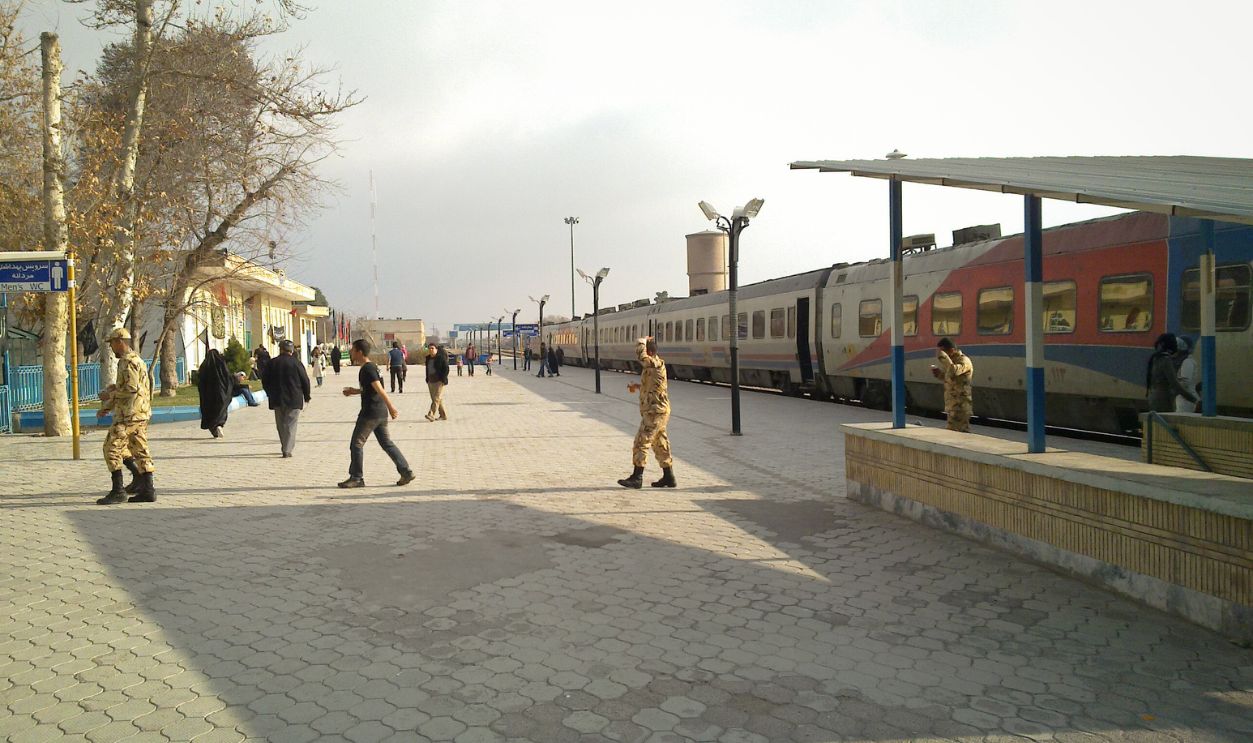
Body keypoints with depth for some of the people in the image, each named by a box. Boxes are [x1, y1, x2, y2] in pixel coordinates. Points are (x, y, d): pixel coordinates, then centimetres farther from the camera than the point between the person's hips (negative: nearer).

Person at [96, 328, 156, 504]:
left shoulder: (128, 361, -13)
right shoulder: (136, 360, 20)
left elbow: (131, 388, -23)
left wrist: (110, 394, -10)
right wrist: (106, 407, 21)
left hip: (129, 415, -10)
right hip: (141, 415, 10)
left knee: (112, 448, -6)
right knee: (140, 450, 9)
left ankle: (118, 491, -7)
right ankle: (147, 490, 8)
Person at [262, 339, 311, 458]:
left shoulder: (271, 363, 1)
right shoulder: (296, 363, -6)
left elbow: (265, 381, 7)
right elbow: (305, 381, -3)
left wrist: (271, 395, 21)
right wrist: (306, 396, 10)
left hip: (277, 400, 2)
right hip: (294, 400, -2)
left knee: (281, 425, 14)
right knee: (291, 425, 1)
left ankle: (286, 448, 18)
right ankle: (287, 450, -4)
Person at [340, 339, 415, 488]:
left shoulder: (367, 369, -16)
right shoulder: (372, 366, 14)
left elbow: (379, 389, -22)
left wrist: (391, 407, -26)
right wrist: (354, 391, 20)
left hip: (370, 413, -9)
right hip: (381, 413, 10)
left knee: (356, 444, 1)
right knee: (386, 443, 12)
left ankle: (356, 478, 8)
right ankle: (406, 472, 9)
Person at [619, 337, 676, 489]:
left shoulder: (656, 364, -16)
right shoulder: (653, 366, 14)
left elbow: (640, 354, -27)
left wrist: (643, 341, -9)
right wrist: (638, 386, 10)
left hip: (655, 412, -10)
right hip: (658, 412, 10)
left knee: (641, 443, -7)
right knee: (661, 445, 13)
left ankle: (637, 478, -4)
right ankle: (668, 478, 19)